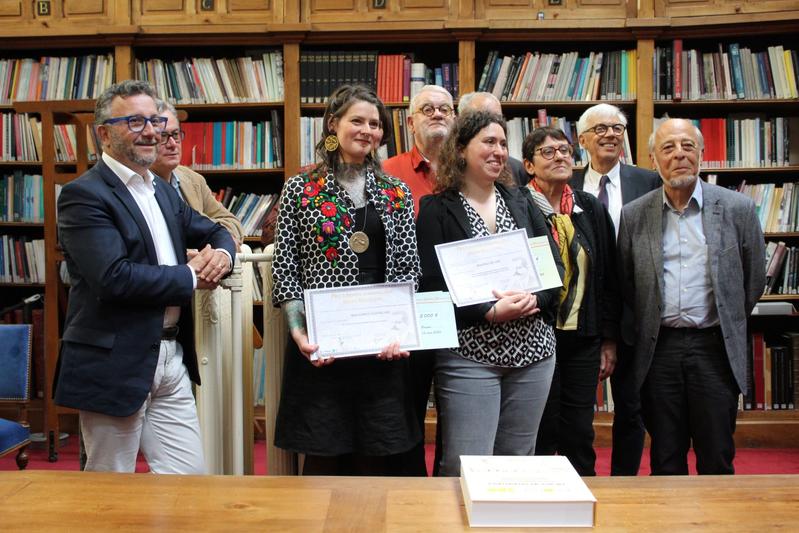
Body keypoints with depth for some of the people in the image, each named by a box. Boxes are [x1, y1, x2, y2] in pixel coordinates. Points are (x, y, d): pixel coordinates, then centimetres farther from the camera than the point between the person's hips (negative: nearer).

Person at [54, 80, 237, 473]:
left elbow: (214, 232, 22)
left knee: (190, 477, 11)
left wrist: (221, 253, -3)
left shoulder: (162, 191, 14)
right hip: (115, 364, -7)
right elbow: (114, 277, -24)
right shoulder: (84, 195, -12)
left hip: (171, 357, 7)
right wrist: (191, 276, -12)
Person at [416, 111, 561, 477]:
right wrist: (491, 312, -19)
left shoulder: (520, 202, 12)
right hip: (469, 354, -4)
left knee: (519, 464, 13)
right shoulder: (437, 210, -2)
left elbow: (555, 266, 9)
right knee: (466, 470, -3)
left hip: (533, 350, 5)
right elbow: (431, 288, -10)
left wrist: (534, 300, -11)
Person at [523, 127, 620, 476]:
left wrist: (609, 336, 10)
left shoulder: (591, 209, 9)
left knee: (580, 433, 10)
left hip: (583, 338, 4)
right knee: (540, 433, 4)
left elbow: (608, 274, 12)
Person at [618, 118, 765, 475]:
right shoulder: (634, 215, 3)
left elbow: (754, 279, 9)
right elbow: (625, 284, 11)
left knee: (716, 459, 5)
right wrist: (647, 331, 11)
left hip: (714, 347, -1)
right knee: (665, 460, 10)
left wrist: (727, 326, 13)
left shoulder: (738, 209, 0)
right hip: (659, 349, 1)